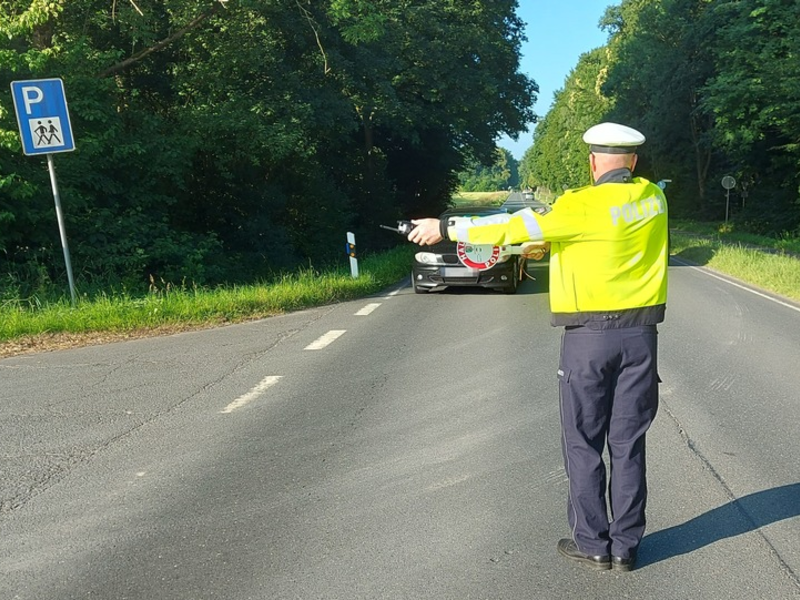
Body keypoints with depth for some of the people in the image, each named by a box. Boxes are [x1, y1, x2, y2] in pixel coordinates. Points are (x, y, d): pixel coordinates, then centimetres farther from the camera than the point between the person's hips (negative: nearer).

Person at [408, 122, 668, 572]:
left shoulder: (582, 205, -12)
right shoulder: (653, 198, 5)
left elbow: (518, 226, -12)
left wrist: (447, 228, -5)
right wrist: (551, 243, 23)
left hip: (588, 337, -4)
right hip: (641, 336, 5)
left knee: (584, 444, 8)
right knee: (628, 443, 10)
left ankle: (592, 544, 15)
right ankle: (626, 546, 18)